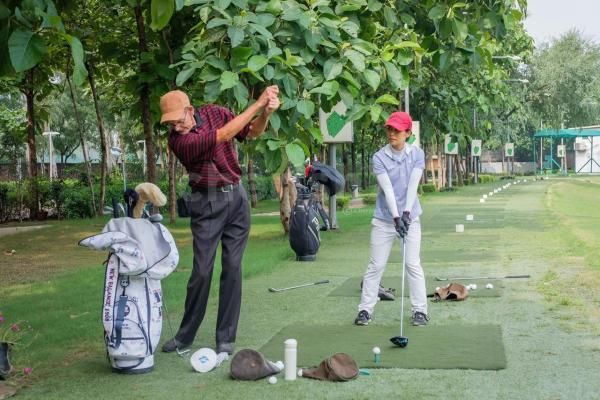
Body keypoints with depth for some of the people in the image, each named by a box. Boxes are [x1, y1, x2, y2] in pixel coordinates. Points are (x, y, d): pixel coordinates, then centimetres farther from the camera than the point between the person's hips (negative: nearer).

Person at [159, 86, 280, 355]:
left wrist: (266, 113, -15)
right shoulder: (178, 141, -18)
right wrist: (258, 103, -27)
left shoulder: (214, 112, -3)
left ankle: (226, 338, 7)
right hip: (207, 204, -3)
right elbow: (224, 135, -26)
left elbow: (251, 132, 6)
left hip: (236, 197, 3)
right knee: (202, 271, -5)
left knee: (232, 268, 1)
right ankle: (185, 335, 11)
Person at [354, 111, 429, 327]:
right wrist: (396, 216, -25)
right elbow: (387, 188, -16)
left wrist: (406, 213, -23)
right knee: (375, 265, 2)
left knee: (413, 264, -1)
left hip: (409, 217, 0)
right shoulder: (379, 157, -6)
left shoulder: (417, 154, -2)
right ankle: (365, 309, 9)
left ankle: (420, 310, 8)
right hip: (384, 218, 0)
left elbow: (412, 185, -12)